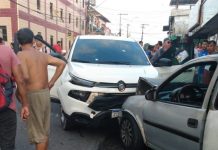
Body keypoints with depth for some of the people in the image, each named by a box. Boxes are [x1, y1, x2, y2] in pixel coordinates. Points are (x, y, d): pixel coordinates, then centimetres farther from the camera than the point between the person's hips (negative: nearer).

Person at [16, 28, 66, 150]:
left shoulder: (21, 55, -10)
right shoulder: (43, 55, 9)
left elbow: (24, 76, -24)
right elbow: (62, 63, 10)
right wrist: (52, 82, 10)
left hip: (32, 95, -6)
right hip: (45, 94, 7)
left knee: (38, 133, 3)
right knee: (45, 131, 19)